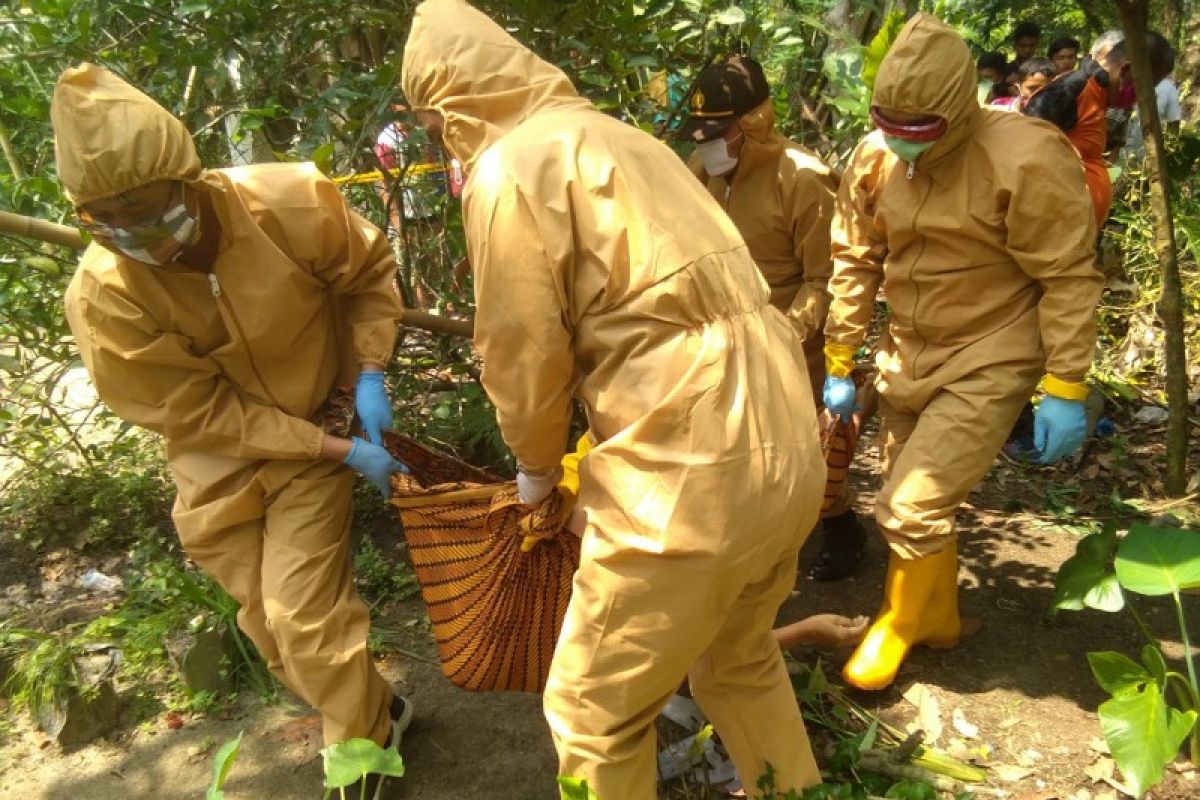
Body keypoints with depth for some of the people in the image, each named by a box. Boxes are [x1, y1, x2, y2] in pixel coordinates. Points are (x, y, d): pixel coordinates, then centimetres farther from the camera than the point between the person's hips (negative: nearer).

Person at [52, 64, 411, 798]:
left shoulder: (288, 203, -24)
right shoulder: (103, 297, -23)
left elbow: (370, 272, -3)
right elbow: (204, 415, -18)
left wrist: (369, 374, -16)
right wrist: (343, 452, -20)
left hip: (316, 430, -1)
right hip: (218, 460, 2)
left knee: (305, 612, -6)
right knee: (271, 622, 10)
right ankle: (376, 711, 37)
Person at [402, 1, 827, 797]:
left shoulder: (508, 167, -7)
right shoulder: (612, 135, 18)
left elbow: (525, 353, -7)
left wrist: (537, 466, 13)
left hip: (690, 472, -9)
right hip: (786, 447, 9)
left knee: (595, 713, 13)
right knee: (740, 657, 31)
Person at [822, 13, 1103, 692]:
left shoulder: (1027, 159, -21)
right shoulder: (875, 156, -4)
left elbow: (1069, 277, -16)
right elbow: (855, 261, 4)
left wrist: (1066, 389, -16)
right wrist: (840, 363, 6)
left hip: (990, 364, -6)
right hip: (910, 357, 6)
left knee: (911, 507, -10)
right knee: (920, 503, 17)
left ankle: (902, 621, 20)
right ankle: (939, 618, 43)